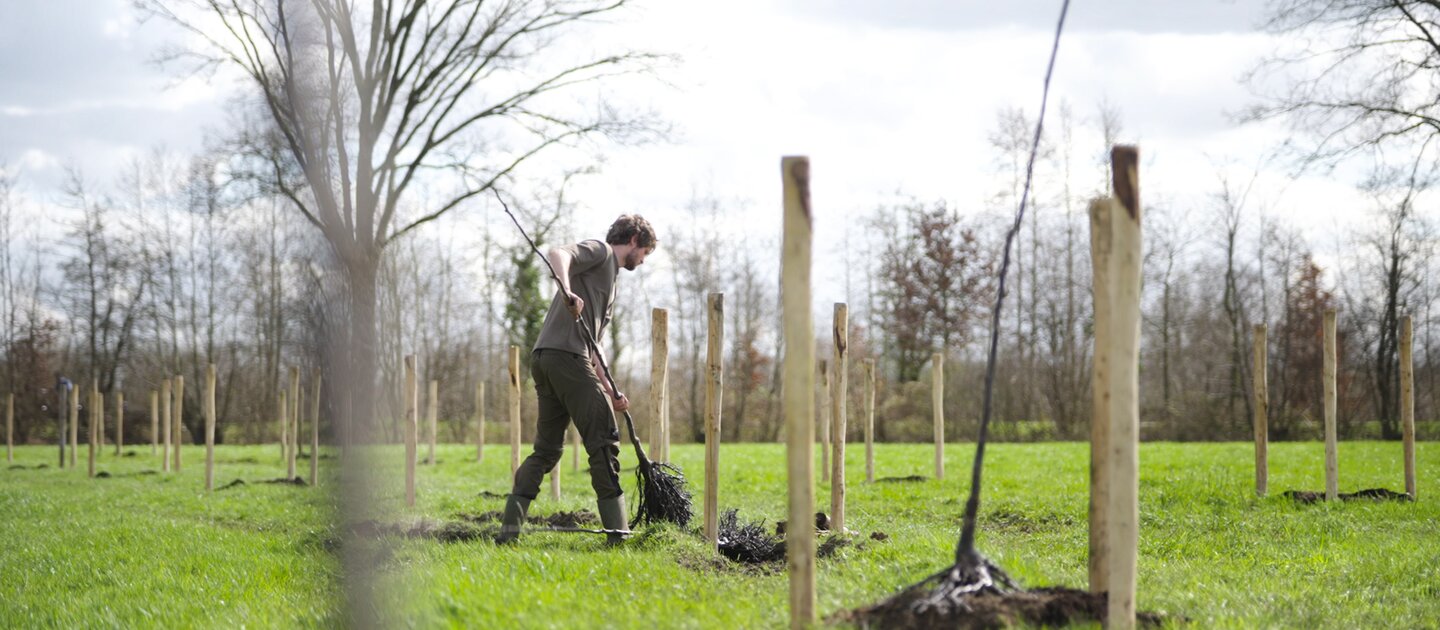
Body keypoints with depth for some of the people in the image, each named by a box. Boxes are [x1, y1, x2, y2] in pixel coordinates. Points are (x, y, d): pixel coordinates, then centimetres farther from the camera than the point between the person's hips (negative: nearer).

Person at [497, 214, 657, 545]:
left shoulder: (610, 280, 31)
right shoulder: (600, 251, 5)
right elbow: (559, 254, -17)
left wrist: (609, 389, 25)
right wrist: (567, 290, -35)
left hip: (544, 358, 10)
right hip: (566, 356, -10)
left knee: (547, 449, 11)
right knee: (603, 441, -5)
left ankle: (510, 526, 5)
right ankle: (617, 530, -6)